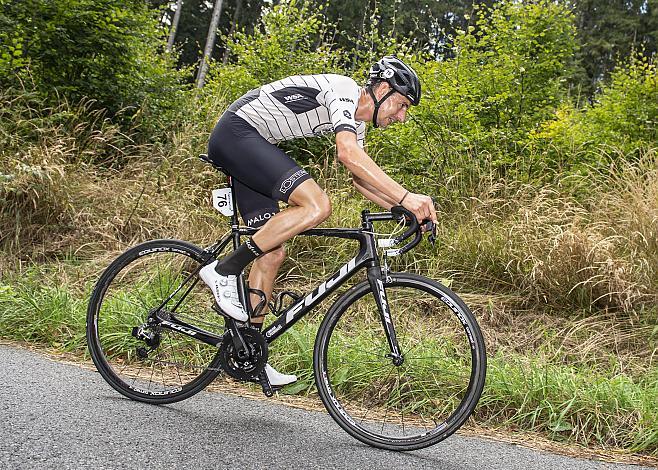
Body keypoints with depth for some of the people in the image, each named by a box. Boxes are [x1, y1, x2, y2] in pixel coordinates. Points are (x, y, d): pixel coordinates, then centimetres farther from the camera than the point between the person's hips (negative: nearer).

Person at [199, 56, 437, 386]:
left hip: (248, 147, 10)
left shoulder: (357, 119, 14)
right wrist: (406, 196, -35)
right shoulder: (344, 90, -16)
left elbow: (359, 177, 23)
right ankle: (223, 271, -18)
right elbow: (348, 154, -33)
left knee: (272, 254, 5)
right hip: (236, 133, -10)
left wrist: (402, 208, 10)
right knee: (317, 205, -25)